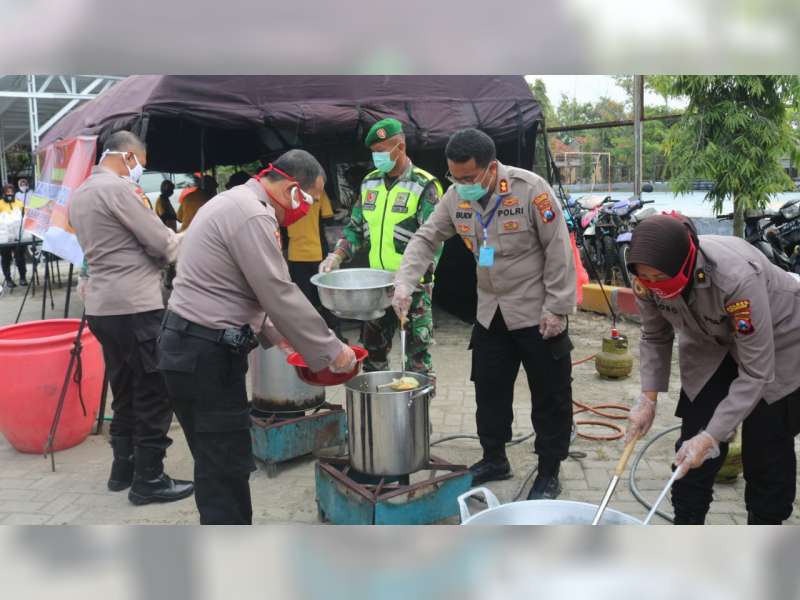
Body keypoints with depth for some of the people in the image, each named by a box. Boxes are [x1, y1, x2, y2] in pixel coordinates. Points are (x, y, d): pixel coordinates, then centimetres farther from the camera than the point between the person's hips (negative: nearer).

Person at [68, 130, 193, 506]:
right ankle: (148, 480, 6)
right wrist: (185, 243, 8)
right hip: (135, 307, -10)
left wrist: (169, 240, 15)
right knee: (154, 394, -1)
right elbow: (161, 243, -13)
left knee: (125, 392, 18)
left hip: (102, 306, 10)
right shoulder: (117, 188, -13)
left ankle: (123, 469, 26)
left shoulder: (79, 194, 17)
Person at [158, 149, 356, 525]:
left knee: (219, 464, 19)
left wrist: (276, 336, 16)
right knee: (225, 469, -3)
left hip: (197, 346, 11)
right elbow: (280, 295, -19)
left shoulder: (238, 202, 16)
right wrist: (331, 352, -10)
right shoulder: (252, 215, -18)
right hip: (205, 355, -11)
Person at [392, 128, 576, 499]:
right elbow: (426, 239, 3)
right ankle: (494, 460, 33)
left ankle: (549, 473, 21)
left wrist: (556, 308, -17)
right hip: (490, 312, 6)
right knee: (489, 389, 15)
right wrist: (404, 283, -12)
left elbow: (558, 250, -17)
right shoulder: (456, 197, -4)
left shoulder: (531, 189, -21)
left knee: (549, 396, 5)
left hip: (536, 312, -5)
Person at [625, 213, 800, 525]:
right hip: (710, 346, 4)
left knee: (767, 451, 2)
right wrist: (648, 397, -16)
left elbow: (755, 372, -34)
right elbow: (655, 337, -6)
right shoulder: (649, 277, -25)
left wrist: (711, 437, -35)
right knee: (691, 448, 0)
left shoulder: (738, 277, -41)